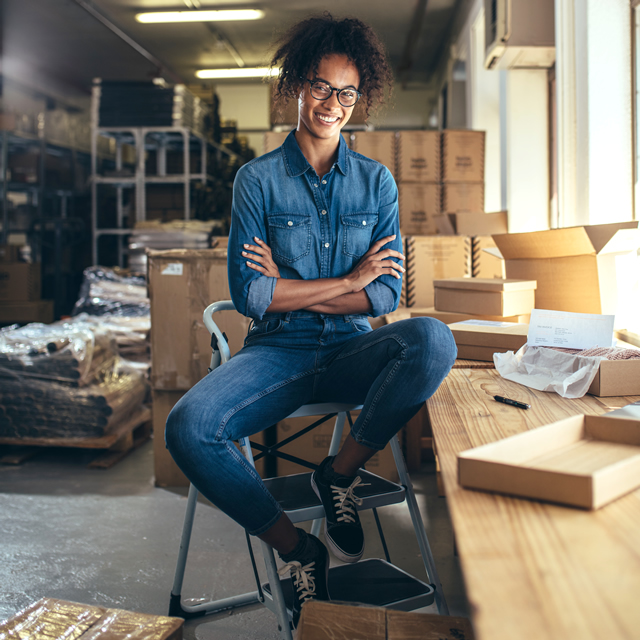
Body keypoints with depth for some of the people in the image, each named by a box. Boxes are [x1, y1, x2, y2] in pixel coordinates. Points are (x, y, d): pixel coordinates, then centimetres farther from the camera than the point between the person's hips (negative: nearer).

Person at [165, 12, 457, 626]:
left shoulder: (376, 181, 8)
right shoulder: (258, 178, 2)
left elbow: (388, 292, 0)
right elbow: (247, 295, -7)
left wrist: (289, 289, -8)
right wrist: (348, 281, -6)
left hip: (352, 351, 1)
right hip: (276, 352, -1)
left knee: (433, 340, -32)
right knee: (187, 427, -29)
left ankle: (340, 473, -9)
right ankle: (295, 548, -6)